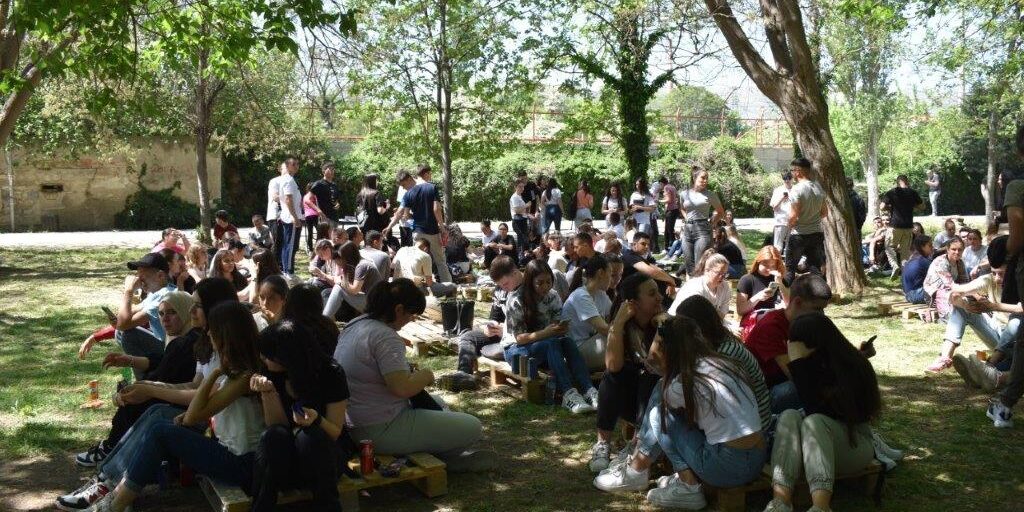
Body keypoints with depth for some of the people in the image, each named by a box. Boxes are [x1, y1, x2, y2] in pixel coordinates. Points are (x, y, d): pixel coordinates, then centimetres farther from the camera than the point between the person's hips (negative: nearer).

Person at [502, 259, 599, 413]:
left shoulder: (553, 297, -2)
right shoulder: (516, 301, -16)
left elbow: (557, 330, 2)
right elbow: (519, 337, -17)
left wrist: (561, 329, -23)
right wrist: (545, 333, -32)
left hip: (546, 345, 4)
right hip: (515, 349, -4)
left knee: (567, 342, -29)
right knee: (552, 343, -34)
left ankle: (588, 390, -43)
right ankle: (568, 393, -48)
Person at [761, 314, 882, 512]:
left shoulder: (852, 367, -15)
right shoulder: (811, 365, -1)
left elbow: (816, 411, -26)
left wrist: (798, 363, -27)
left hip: (853, 442, -4)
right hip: (814, 444, 4)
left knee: (815, 422, -33)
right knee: (789, 416, -26)